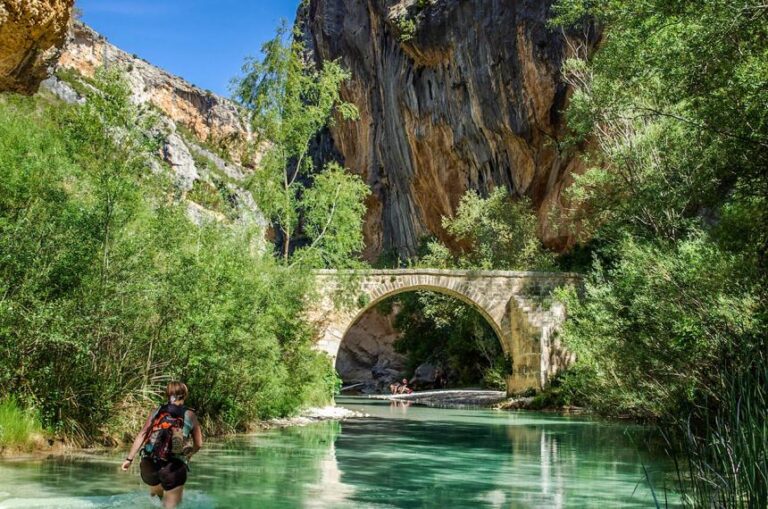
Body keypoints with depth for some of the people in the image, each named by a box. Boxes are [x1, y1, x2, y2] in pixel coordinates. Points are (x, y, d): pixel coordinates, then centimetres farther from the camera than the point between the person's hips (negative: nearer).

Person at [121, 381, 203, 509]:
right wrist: (188, 455, 29)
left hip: (149, 463, 3)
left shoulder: (156, 412, 10)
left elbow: (141, 436, 1)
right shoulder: (190, 416, 6)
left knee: (155, 495, 34)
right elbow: (198, 444, 10)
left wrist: (129, 458, 2)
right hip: (174, 466, -3)